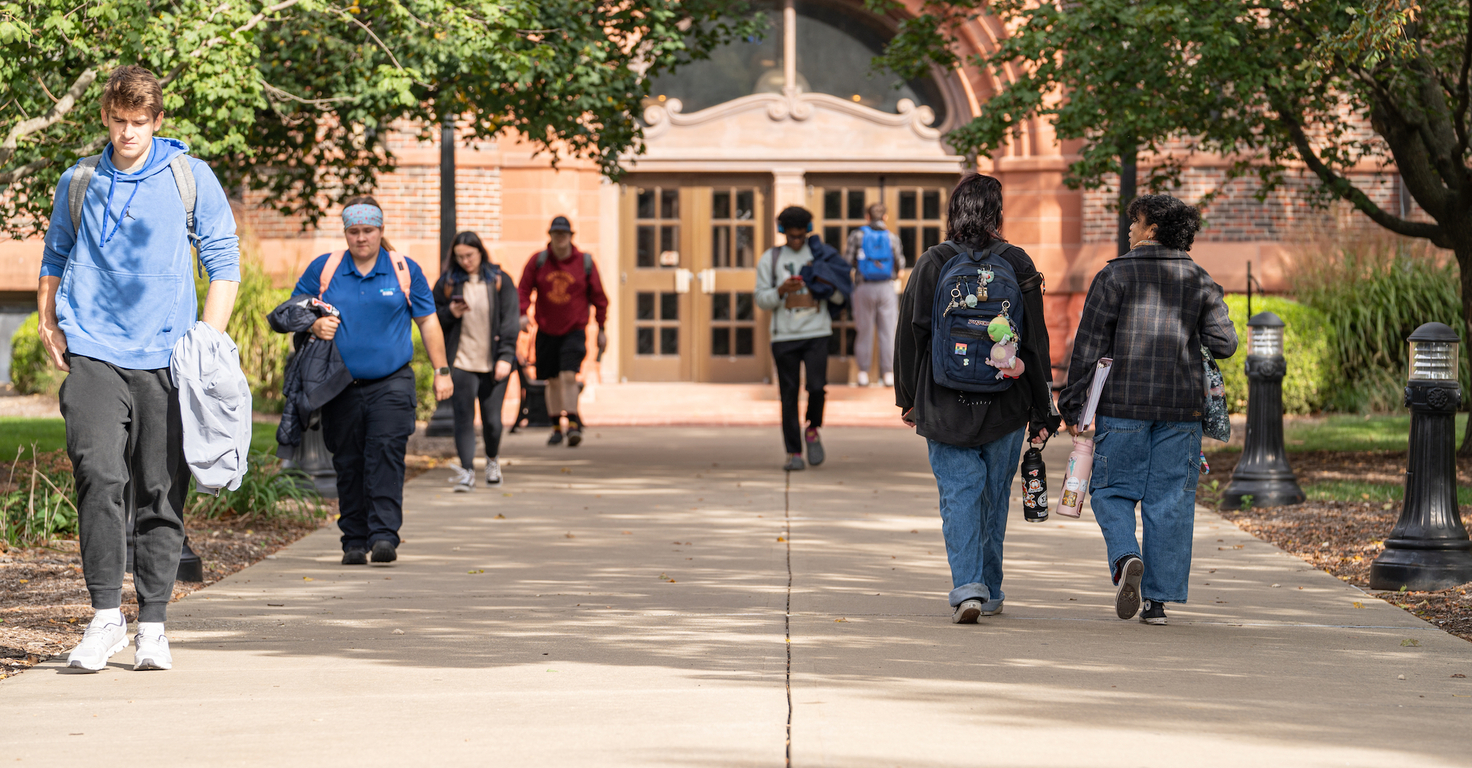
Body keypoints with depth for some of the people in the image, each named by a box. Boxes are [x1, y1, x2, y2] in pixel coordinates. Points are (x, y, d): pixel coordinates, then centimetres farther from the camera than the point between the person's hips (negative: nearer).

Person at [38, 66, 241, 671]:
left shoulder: (190, 177, 6)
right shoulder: (79, 182, 12)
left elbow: (224, 260, 7)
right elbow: (56, 257, 24)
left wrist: (208, 340, -3)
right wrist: (48, 324, 10)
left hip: (166, 356, -1)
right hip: (93, 352, 1)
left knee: (161, 493, 1)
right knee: (98, 476, -16)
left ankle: (153, 626, 10)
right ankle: (105, 616, -11)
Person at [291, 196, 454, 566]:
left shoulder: (405, 270, 6)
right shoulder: (323, 269, 7)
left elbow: (428, 322, 12)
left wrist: (441, 371, 10)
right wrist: (314, 325, -10)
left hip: (391, 383, -2)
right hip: (342, 387, 2)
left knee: (385, 454, -15)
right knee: (348, 464, 4)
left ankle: (384, 535, -19)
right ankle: (354, 541, 11)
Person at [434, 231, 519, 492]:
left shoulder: (500, 281, 4)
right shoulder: (447, 283, 6)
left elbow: (509, 321, 1)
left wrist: (506, 356, -7)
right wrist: (449, 313, -9)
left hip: (494, 363, 0)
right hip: (461, 362, 0)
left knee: (492, 419, 4)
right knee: (464, 417, -7)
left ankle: (493, 459, 31)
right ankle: (466, 470, -3)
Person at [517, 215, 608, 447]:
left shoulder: (585, 263, -1)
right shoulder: (538, 261, 0)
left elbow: (598, 297, 6)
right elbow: (523, 289, 3)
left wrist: (601, 329, 6)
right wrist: (522, 313, -15)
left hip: (574, 331, -2)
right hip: (546, 331, 2)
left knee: (569, 376, -17)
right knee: (553, 381, 9)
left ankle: (573, 425, -16)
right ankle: (556, 427, 19)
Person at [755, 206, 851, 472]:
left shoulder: (820, 255, 8)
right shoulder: (770, 259, 7)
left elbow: (839, 298, 9)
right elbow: (761, 299, 6)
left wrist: (827, 285, -12)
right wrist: (781, 290, -13)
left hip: (817, 332, 0)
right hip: (784, 335, 0)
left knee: (817, 387, -14)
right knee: (789, 395, -1)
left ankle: (812, 430, 14)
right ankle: (794, 453, 5)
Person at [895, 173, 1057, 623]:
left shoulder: (931, 265, -4)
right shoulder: (1017, 264, -2)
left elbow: (909, 334, 1)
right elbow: (1036, 341, 0)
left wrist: (908, 399, 12)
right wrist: (1041, 410, 7)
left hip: (945, 404, -1)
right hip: (1005, 406, 1)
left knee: (959, 493, -1)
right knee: (995, 494, 14)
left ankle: (968, 587, -16)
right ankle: (989, 590, 23)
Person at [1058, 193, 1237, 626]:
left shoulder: (1115, 275, -1)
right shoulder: (1200, 281, 7)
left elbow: (1090, 344, -5)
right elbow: (1224, 343, 1)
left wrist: (1073, 405, -2)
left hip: (1124, 403, -2)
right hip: (1182, 407, 2)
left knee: (1113, 490, 8)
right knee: (1170, 499, 6)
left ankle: (1126, 558, -19)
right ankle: (1158, 599, 4)